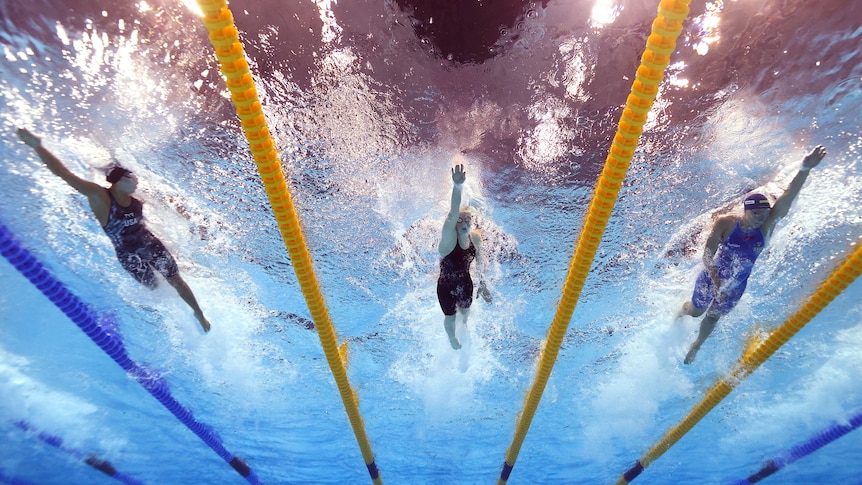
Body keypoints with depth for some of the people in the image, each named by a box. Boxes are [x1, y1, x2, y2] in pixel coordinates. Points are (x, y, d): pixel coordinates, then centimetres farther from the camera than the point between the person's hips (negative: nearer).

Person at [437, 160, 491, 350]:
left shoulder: (475, 237, -16)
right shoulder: (449, 237, -33)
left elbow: (479, 258, 3)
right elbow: (452, 214, -53)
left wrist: (481, 281, 6)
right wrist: (457, 187, -70)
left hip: (465, 283, 5)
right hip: (446, 287, -4)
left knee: (465, 311, 32)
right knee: (450, 317, 20)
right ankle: (452, 338, 56)